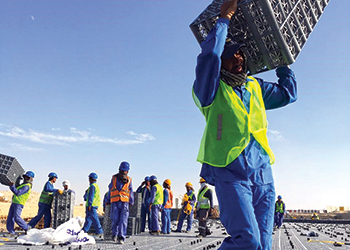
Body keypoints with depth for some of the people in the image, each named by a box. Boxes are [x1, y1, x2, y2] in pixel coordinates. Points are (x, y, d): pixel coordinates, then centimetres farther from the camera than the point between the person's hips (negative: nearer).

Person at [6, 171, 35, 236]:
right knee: (10, 217, 3)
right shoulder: (24, 184, 19)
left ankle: (27, 228, 1)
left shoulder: (27, 186, -14)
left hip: (19, 204, -10)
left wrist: (12, 186, -15)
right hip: (14, 202, 10)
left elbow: (17, 193, -22)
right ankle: (11, 232, 4)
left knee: (17, 218, -15)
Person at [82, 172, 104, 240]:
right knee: (88, 219, 13)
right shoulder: (96, 186, 19)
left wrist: (89, 205, -19)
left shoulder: (92, 186, -12)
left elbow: (91, 196, -17)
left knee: (95, 219, -9)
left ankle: (100, 234, -10)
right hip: (95, 205, 10)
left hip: (91, 205, -10)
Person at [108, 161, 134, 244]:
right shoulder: (114, 178, 8)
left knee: (123, 220, -9)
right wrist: (108, 200, 25)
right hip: (115, 202, 0)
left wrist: (131, 203, 14)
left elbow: (131, 192, 14)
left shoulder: (128, 180, 7)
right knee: (115, 220, -3)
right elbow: (110, 189, 19)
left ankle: (121, 238, -9)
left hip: (124, 202, 0)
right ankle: (115, 234, 22)